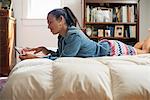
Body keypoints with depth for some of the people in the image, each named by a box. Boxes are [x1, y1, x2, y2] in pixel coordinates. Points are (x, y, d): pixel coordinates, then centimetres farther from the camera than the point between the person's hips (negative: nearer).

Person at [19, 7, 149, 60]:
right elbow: (59, 55, -1)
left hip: (112, 49, -6)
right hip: (102, 45, 6)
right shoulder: (62, 37, -10)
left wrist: (34, 57, -40)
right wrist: (44, 50, -16)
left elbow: (62, 59, -39)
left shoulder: (75, 36, -37)